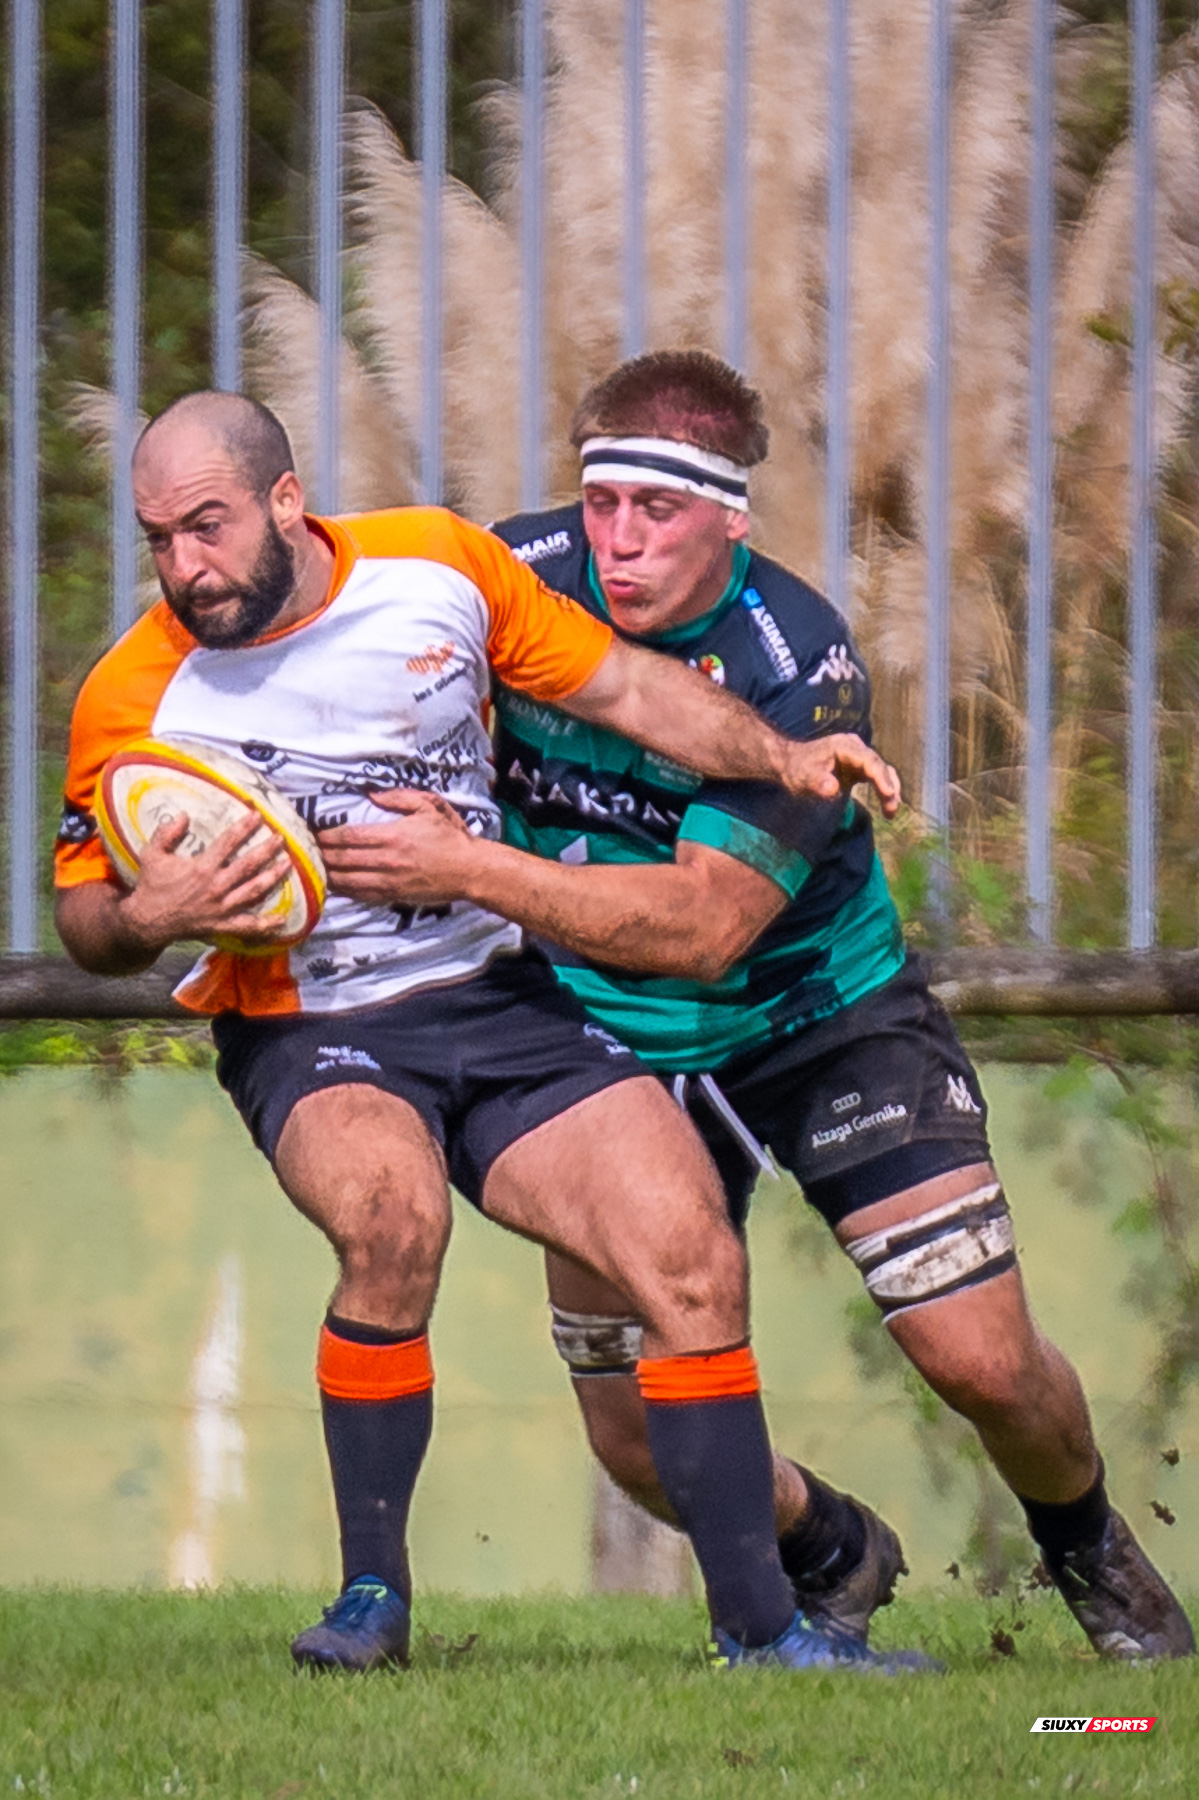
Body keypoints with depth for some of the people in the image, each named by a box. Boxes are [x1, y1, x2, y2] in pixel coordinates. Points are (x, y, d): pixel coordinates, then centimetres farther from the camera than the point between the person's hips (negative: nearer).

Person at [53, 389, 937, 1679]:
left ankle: (755, 1622, 5)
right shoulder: (132, 699, -10)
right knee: (393, 1213, -34)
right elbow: (84, 920, 1)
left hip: (500, 1001, 3)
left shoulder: (441, 569, -5)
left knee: (695, 1263, -9)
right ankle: (371, 1593, -17)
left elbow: (616, 685, 6)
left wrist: (779, 756, -6)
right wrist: (148, 918, -21)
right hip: (310, 1034, -3)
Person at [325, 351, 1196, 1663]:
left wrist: (468, 871, -36)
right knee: (638, 1442, -1)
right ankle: (827, 1559, 32)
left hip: (825, 1023, -3)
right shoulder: (515, 577, -15)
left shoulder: (798, 666, -26)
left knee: (983, 1362, -11)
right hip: (616, 1049, 3)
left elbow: (703, 924, -33)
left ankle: (1087, 1551, 23)